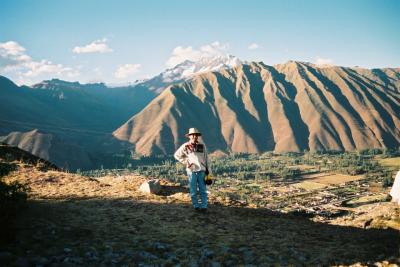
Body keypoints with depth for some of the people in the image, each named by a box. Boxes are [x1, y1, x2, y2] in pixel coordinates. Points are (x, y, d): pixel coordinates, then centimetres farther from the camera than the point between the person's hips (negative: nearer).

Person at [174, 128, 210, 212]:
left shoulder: (202, 145, 7)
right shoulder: (185, 146, -1)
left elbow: (205, 158, 14)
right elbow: (177, 155, 7)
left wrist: (207, 169, 13)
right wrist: (186, 162, -1)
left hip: (201, 171, 2)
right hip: (192, 171, -2)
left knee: (203, 189, 1)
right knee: (193, 190, 3)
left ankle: (204, 206, 4)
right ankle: (196, 206, 13)